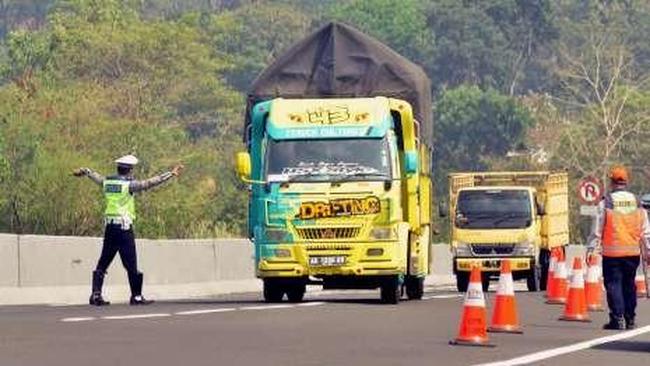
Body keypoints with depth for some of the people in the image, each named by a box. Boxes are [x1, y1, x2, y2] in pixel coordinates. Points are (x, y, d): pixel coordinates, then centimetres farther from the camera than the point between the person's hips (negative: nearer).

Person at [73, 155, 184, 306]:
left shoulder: (107, 182, 8)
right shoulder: (128, 184, -9)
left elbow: (95, 176, 29)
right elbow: (149, 183, -16)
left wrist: (83, 171, 50)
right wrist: (170, 174, -14)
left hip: (109, 226, 6)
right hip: (124, 228, -6)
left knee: (103, 262, 10)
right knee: (131, 264, -1)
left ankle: (96, 294, 5)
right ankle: (136, 296, 1)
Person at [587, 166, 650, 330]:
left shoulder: (606, 203, -6)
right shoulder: (637, 202, 6)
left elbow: (597, 229, -5)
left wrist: (591, 249, 0)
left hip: (612, 252, -4)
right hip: (633, 251, 4)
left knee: (613, 284, 0)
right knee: (629, 285, 13)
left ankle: (617, 318, -7)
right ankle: (630, 319, 16)